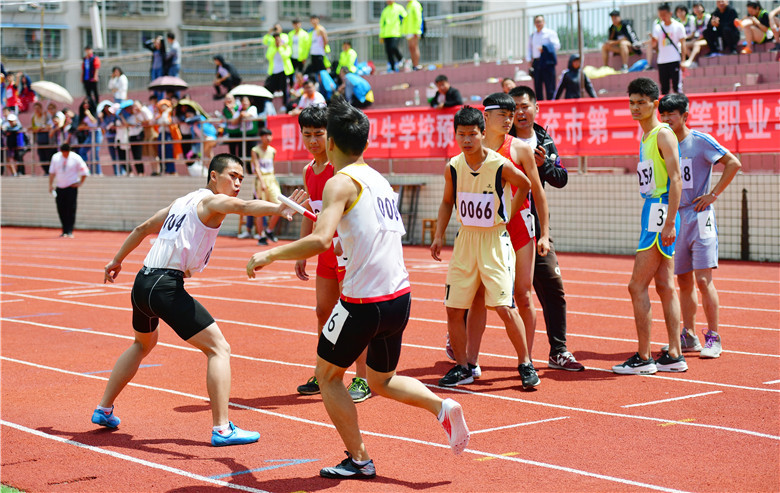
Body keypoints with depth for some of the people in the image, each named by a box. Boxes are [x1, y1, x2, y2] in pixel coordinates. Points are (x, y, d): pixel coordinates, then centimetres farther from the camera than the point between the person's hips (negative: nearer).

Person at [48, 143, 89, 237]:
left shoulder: (76, 158, -8)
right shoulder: (55, 157, 1)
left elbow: (85, 171, 1)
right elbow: (52, 172, 10)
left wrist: (80, 183, -3)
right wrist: (50, 184, 6)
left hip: (72, 187, -3)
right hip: (59, 187, 3)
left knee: (71, 209, -9)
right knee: (61, 209, 2)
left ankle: (69, 231, -6)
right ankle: (64, 231, 11)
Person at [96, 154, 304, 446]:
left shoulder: (183, 201, 20)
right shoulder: (212, 201, -5)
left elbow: (143, 228, 31)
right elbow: (243, 206, -27)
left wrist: (117, 260, 43)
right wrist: (278, 209, -44)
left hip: (142, 283, 10)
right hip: (166, 286, -10)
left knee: (143, 345, 34)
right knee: (219, 348, -8)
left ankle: (104, 410, 43)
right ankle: (222, 429, -16)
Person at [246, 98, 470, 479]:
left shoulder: (341, 182, -10)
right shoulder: (379, 180, 15)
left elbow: (320, 239, -24)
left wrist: (268, 255, -15)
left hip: (364, 302, -8)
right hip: (399, 296, 8)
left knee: (327, 375, 13)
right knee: (382, 381, 24)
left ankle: (359, 461, 14)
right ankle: (441, 407, 0)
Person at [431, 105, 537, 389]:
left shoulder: (501, 166, -14)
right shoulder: (453, 167, -2)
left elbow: (525, 185, 6)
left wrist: (509, 214, 5)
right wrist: (439, 235, 7)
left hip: (495, 240, -4)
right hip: (465, 239, 5)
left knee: (505, 307, -12)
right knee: (453, 309, 4)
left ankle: (525, 364, 5)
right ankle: (462, 368, 19)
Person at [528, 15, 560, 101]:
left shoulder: (550, 33, 0)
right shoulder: (533, 35, 16)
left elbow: (556, 46, -7)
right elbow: (530, 48, 24)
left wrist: (544, 48, -17)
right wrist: (530, 59, 11)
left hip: (547, 62, -5)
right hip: (536, 63, 5)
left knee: (550, 87, -7)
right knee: (537, 87, 6)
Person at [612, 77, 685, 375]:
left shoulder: (663, 135, -10)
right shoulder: (646, 137, 19)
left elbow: (675, 180, -17)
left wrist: (669, 222, -23)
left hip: (661, 215, -10)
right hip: (652, 212, 10)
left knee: (637, 286, -9)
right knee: (665, 286, 9)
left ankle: (643, 359, -5)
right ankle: (674, 356, 13)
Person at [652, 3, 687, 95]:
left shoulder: (678, 26, 1)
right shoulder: (657, 27, 9)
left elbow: (683, 44, 1)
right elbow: (654, 44, 3)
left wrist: (683, 60, -6)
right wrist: (653, 40, -21)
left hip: (675, 60, -3)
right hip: (662, 61, 3)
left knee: (677, 87, -7)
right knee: (664, 88, 5)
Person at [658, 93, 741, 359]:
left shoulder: (700, 141, -6)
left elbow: (733, 163, -8)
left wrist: (714, 194, -10)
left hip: (699, 217, -6)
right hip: (675, 219, 6)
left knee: (703, 279, -9)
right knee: (684, 281, 9)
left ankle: (713, 338, -2)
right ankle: (689, 337, 16)